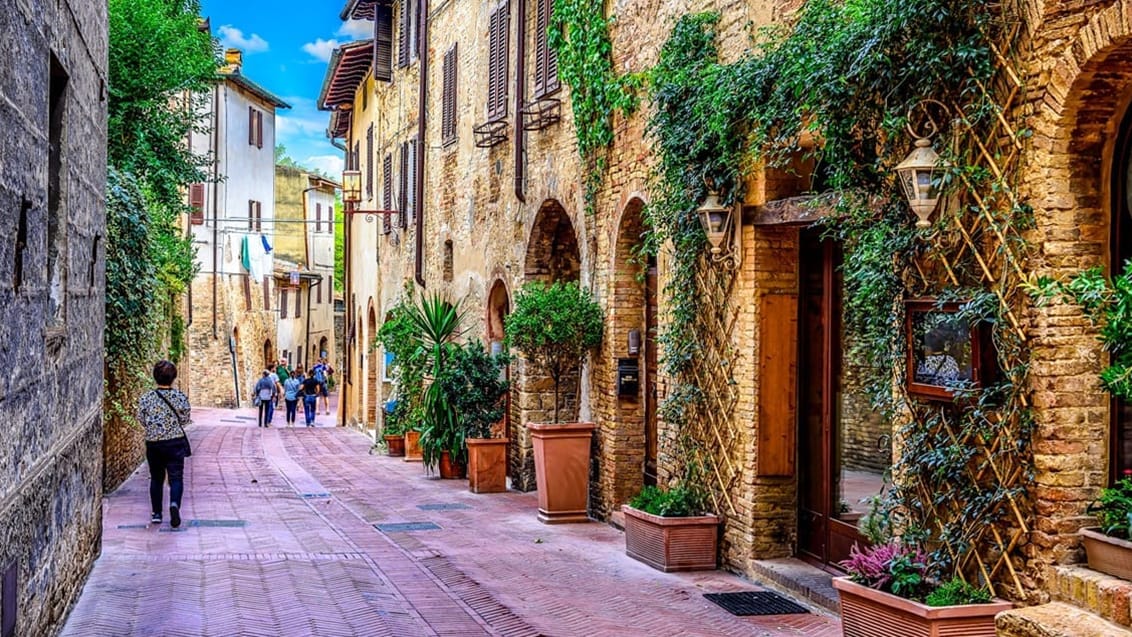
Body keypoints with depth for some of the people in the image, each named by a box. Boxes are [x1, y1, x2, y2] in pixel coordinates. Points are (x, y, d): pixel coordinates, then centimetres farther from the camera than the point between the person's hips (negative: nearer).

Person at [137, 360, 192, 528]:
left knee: (156, 478, 16)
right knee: (176, 477, -1)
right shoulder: (181, 397, -8)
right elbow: (185, 420, -1)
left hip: (153, 443, 2)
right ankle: (174, 503, -27)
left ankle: (156, 513, 20)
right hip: (176, 442, -1)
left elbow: (141, 420, 2)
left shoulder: (146, 398, -6)